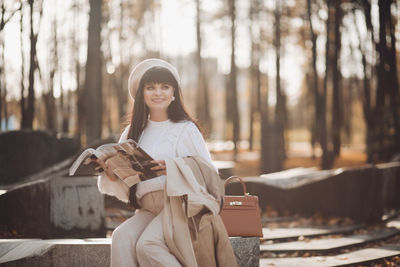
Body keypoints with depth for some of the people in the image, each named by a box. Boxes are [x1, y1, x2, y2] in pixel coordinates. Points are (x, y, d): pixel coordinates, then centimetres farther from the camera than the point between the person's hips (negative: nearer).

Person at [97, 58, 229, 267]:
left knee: (147, 245, -31)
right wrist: (111, 176, -4)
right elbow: (124, 191, 19)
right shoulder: (132, 133, 19)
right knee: (121, 238, -28)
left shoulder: (185, 129, 6)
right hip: (148, 209, 4)